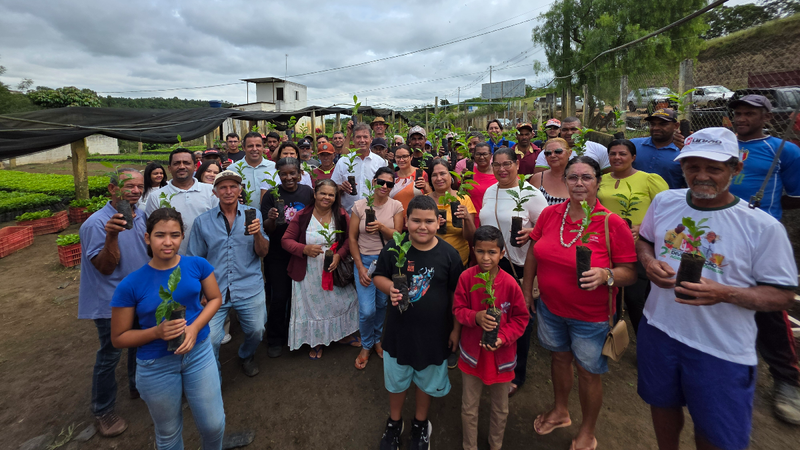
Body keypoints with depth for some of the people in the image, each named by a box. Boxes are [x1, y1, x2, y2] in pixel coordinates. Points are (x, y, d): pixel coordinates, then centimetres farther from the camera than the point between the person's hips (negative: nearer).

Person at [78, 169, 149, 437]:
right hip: (112, 302, -6)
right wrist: (111, 236, -39)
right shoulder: (97, 223, -22)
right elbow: (105, 268, -24)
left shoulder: (141, 216, -1)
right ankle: (102, 412, 26)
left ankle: (138, 386, 44)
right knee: (109, 356, 6)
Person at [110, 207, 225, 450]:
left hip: (199, 352, 1)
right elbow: (119, 338, -6)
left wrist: (195, 327, -17)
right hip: (156, 365, -1)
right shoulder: (130, 285, -15)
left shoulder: (197, 265, -10)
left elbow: (215, 298, 0)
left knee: (214, 425, 10)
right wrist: (157, 332, -24)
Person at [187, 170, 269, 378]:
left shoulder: (253, 214, 3)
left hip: (250, 289, 1)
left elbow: (263, 253, 0)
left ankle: (246, 356, 45)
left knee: (256, 332, 9)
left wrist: (257, 233, -20)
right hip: (214, 290, 0)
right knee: (209, 340, -8)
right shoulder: (202, 221, 4)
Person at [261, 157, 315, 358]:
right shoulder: (271, 195, -7)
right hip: (278, 255, -2)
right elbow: (267, 229, -8)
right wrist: (271, 219, -31)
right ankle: (275, 340, 20)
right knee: (279, 297, 1)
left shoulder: (308, 192, -1)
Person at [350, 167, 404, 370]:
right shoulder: (360, 205, -3)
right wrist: (360, 268, -6)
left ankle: (377, 339, 38)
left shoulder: (396, 206, -1)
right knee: (367, 310, -7)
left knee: (382, 305, 10)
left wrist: (381, 227, -25)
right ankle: (366, 346, 22)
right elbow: (352, 238, -1)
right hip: (364, 261, -1)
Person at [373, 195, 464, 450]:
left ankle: (420, 423, 49)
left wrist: (456, 329, -2)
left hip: (434, 333, 0)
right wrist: (390, 288, -22)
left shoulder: (449, 254, -12)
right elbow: (379, 276, 0)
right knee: (396, 380, 21)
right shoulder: (394, 248, -11)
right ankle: (394, 423, 49)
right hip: (399, 330, 1)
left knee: (427, 381, 22)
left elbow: (457, 293, -4)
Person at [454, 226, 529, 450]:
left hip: (501, 354, 0)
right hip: (472, 353, 0)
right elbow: (458, 310, -8)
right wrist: (476, 317, -27)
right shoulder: (466, 277, -16)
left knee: (500, 408, 22)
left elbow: (521, 318, -6)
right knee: (469, 408, 16)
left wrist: (502, 338, -19)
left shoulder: (510, 283, -18)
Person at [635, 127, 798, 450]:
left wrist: (725, 293, -29)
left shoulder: (763, 227, -16)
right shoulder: (664, 202, -4)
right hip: (658, 329, 3)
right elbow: (643, 240, 12)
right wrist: (649, 262, -11)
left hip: (723, 350, -3)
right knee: (662, 404, 25)